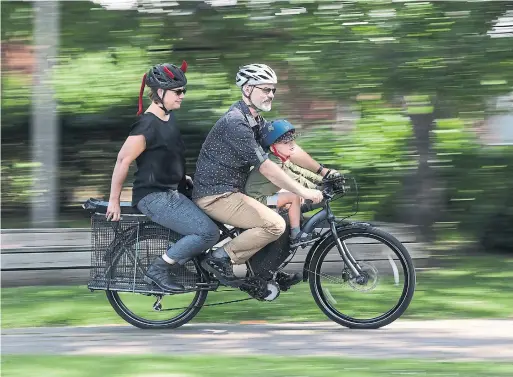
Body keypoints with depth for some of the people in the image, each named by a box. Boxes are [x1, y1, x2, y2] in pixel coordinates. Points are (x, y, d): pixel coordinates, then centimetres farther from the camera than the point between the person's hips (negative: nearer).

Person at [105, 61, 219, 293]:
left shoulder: (168, 117, 9)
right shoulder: (148, 125, -20)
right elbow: (123, 160, -18)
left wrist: (180, 177, 23)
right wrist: (114, 201, -14)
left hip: (172, 192, 10)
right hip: (154, 197, -10)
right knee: (208, 233, -21)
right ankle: (159, 270, -8)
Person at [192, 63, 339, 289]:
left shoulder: (256, 121, 11)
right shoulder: (235, 122, -21)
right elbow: (264, 166, -25)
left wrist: (322, 171, 9)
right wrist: (303, 192, -24)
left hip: (232, 191, 11)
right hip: (215, 196, -11)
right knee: (275, 224, -22)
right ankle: (220, 259, -11)